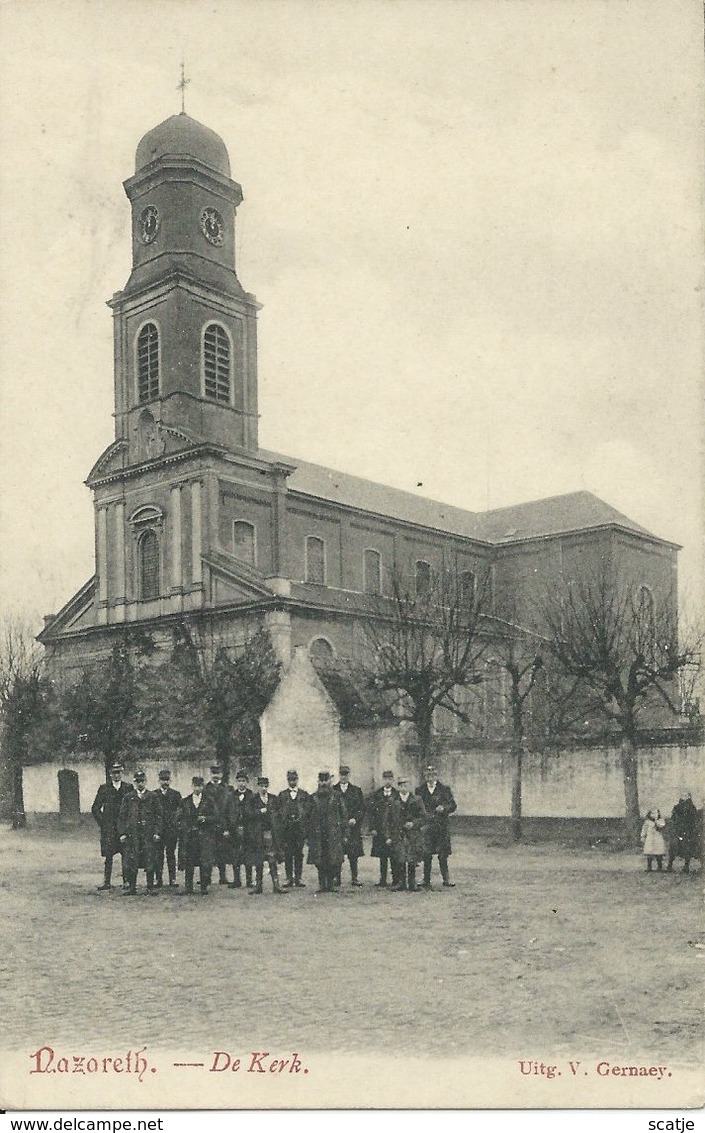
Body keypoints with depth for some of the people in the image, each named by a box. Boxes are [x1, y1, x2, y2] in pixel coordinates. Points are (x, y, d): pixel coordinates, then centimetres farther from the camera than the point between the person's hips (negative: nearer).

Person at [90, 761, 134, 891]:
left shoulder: (128, 788, 5)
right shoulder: (104, 788, 4)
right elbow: (95, 808, 7)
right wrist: (102, 822, 0)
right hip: (109, 827, -1)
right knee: (108, 855, -1)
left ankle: (126, 881, 9)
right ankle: (107, 882, 3)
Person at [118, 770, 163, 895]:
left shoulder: (153, 797, 8)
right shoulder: (128, 798, 10)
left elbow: (158, 816, 6)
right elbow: (122, 817, 9)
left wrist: (157, 832, -3)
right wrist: (122, 833, -1)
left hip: (149, 834, -1)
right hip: (132, 833, 1)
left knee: (150, 861, -2)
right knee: (130, 862, -1)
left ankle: (150, 886, 7)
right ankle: (131, 887, 9)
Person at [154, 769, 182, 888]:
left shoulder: (176, 794, 9)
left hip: (172, 828, 0)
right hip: (157, 828, 0)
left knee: (171, 854, 1)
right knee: (158, 854, 0)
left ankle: (173, 879, 4)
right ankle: (158, 879, 5)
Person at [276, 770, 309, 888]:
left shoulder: (304, 794, 10)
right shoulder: (282, 795, 11)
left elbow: (308, 811, 6)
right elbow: (278, 811, 7)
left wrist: (301, 820, -5)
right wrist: (281, 824, -3)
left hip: (300, 828, 0)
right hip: (286, 829, 0)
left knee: (299, 854, 0)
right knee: (287, 854, 1)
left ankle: (298, 878, 5)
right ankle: (289, 878, 6)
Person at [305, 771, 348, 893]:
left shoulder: (337, 796, 5)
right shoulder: (313, 798, 9)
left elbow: (344, 815, 5)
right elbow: (308, 818, 11)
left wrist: (344, 834, 0)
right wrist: (307, 836, 6)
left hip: (334, 834, -1)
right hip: (318, 835, 1)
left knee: (334, 861, -3)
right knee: (319, 861, 2)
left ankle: (332, 884, 7)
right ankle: (322, 884, 10)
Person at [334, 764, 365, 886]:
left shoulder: (356, 790, 10)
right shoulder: (332, 791, 7)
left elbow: (362, 808, 6)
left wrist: (355, 819, -8)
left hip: (353, 827, 0)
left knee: (354, 854, -1)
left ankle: (354, 878, 5)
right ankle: (337, 878, 6)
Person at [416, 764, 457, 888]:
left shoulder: (444, 789, 4)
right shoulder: (420, 790, 8)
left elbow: (453, 805, 2)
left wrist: (444, 808, -16)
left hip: (442, 826, -1)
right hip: (426, 826, 1)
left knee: (443, 854, 2)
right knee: (426, 855, -1)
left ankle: (446, 879, 14)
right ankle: (426, 881, 7)